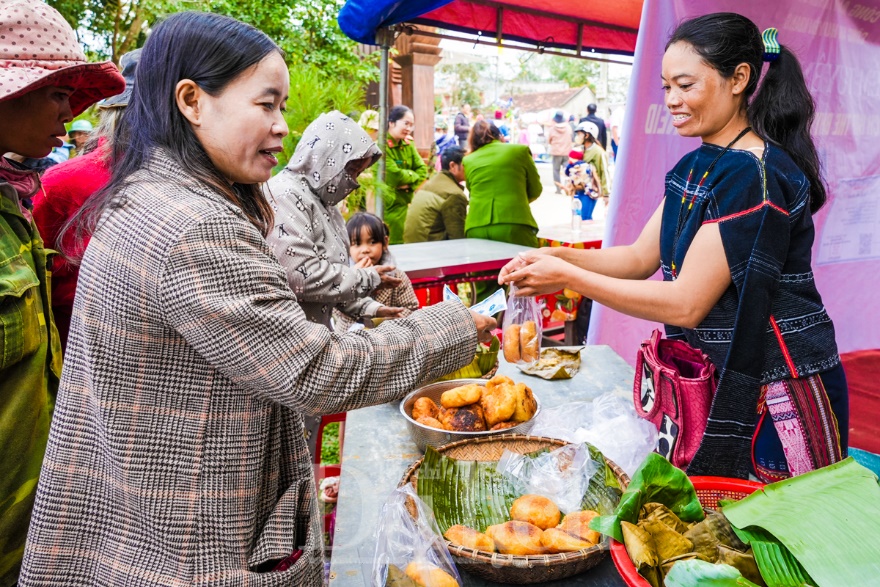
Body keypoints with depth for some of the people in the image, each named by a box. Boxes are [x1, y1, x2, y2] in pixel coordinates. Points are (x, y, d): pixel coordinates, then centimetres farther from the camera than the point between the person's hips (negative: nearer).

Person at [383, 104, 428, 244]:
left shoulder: (408, 144, 10)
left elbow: (422, 169, 6)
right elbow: (394, 175, -23)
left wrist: (410, 184, -13)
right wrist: (413, 175, -5)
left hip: (403, 204, 8)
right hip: (386, 205, -8)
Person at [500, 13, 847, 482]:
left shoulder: (759, 176, -22)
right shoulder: (695, 167, 6)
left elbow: (686, 303, -24)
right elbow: (641, 258, 7)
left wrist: (569, 277, -21)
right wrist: (558, 256, -9)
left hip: (772, 396, -8)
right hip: (710, 376, 8)